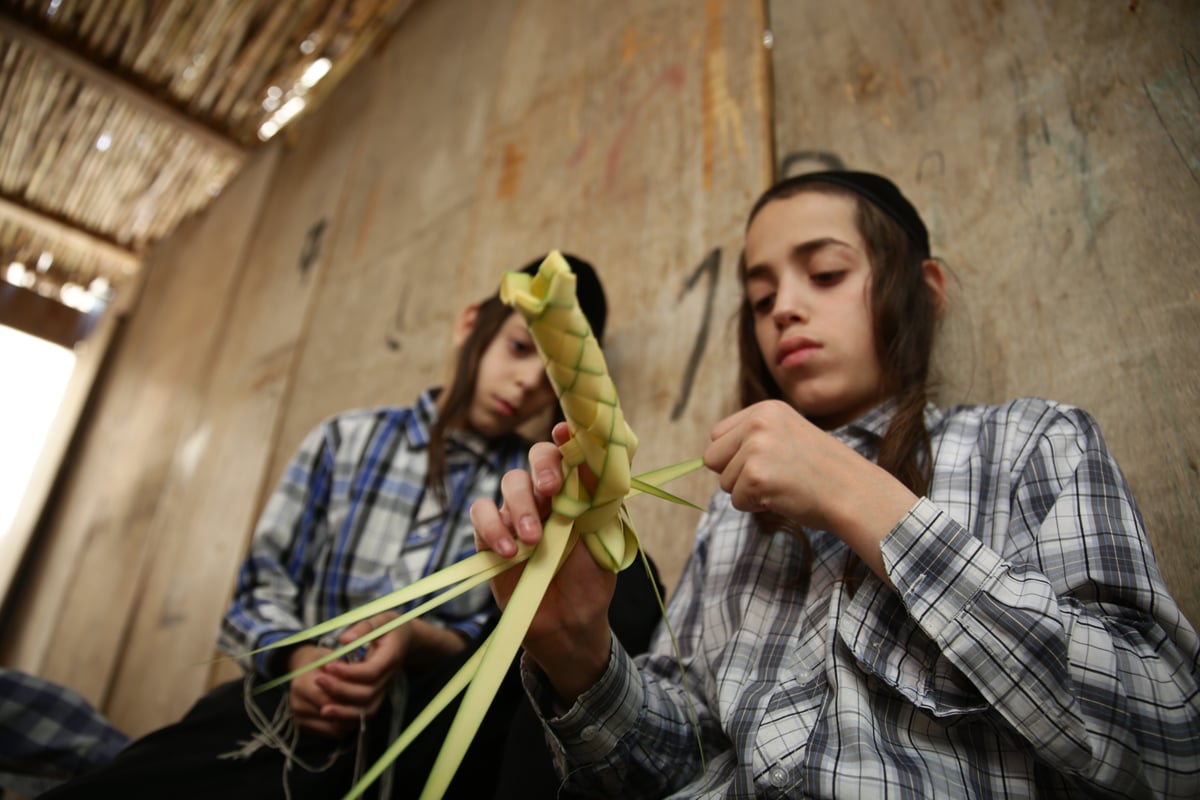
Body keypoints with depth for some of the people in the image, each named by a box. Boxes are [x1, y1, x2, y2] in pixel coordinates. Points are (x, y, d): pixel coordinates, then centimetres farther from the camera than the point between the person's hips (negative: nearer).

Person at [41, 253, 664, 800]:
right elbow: (262, 589, 9)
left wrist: (422, 642, -17)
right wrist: (296, 659, -13)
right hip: (298, 703, -1)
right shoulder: (346, 440, 10)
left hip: (438, 714, 2)